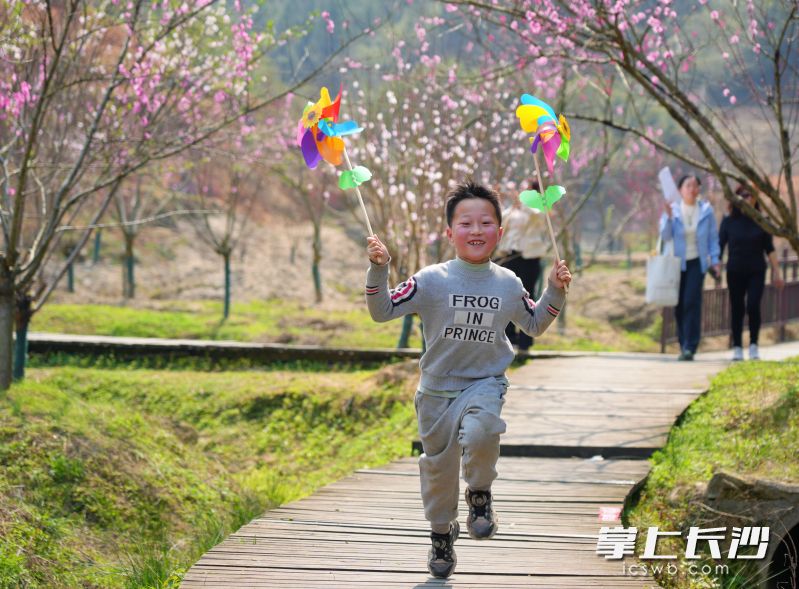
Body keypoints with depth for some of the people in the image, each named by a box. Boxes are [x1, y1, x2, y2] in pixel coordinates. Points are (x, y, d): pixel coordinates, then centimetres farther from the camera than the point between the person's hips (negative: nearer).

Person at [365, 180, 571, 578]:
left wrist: (555, 291, 6)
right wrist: (378, 271, -23)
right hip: (437, 388, 0)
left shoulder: (508, 284, 1)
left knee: (479, 433, -33)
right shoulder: (432, 280, -9)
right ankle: (442, 531, 37)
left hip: (485, 383, 0)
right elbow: (383, 311, -10)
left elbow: (534, 324, 18)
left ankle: (480, 493, -4)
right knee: (438, 465, 11)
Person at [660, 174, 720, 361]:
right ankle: (684, 346, 15)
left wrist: (715, 261, -3)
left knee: (692, 302, -14)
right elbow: (665, 236, -8)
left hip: (697, 263, -1)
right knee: (679, 305, 3)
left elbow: (713, 237, 5)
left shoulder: (706, 211, 0)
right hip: (677, 263, 1)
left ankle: (690, 347, -16)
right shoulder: (672, 209, -1)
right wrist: (669, 217, -22)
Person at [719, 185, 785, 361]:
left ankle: (753, 345, -3)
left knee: (753, 306, -15)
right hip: (735, 272, 1)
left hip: (756, 272, -1)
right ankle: (737, 348, 11)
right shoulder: (729, 221, 1)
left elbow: (769, 248, 6)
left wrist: (776, 271, 2)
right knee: (737, 309, 3)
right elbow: (720, 246, 3)